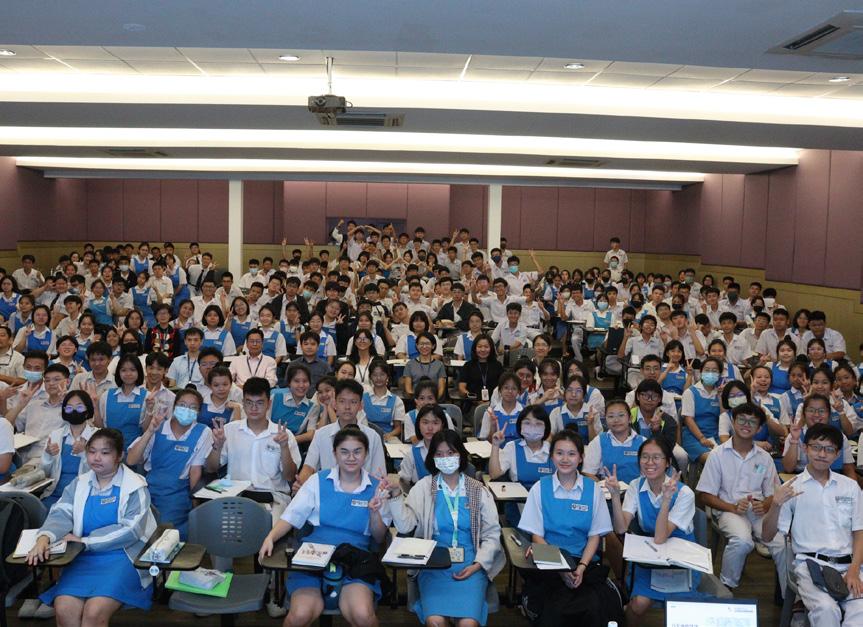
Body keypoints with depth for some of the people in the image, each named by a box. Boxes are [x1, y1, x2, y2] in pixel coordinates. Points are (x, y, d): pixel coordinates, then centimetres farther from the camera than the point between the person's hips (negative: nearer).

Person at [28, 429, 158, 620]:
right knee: (64, 609, -22)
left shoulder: (135, 487, -4)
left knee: (94, 612, -27)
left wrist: (85, 541, -15)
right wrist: (44, 538, -23)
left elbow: (130, 530, -13)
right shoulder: (78, 484, 13)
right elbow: (60, 514, -1)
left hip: (123, 558, -4)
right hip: (83, 557, 4)